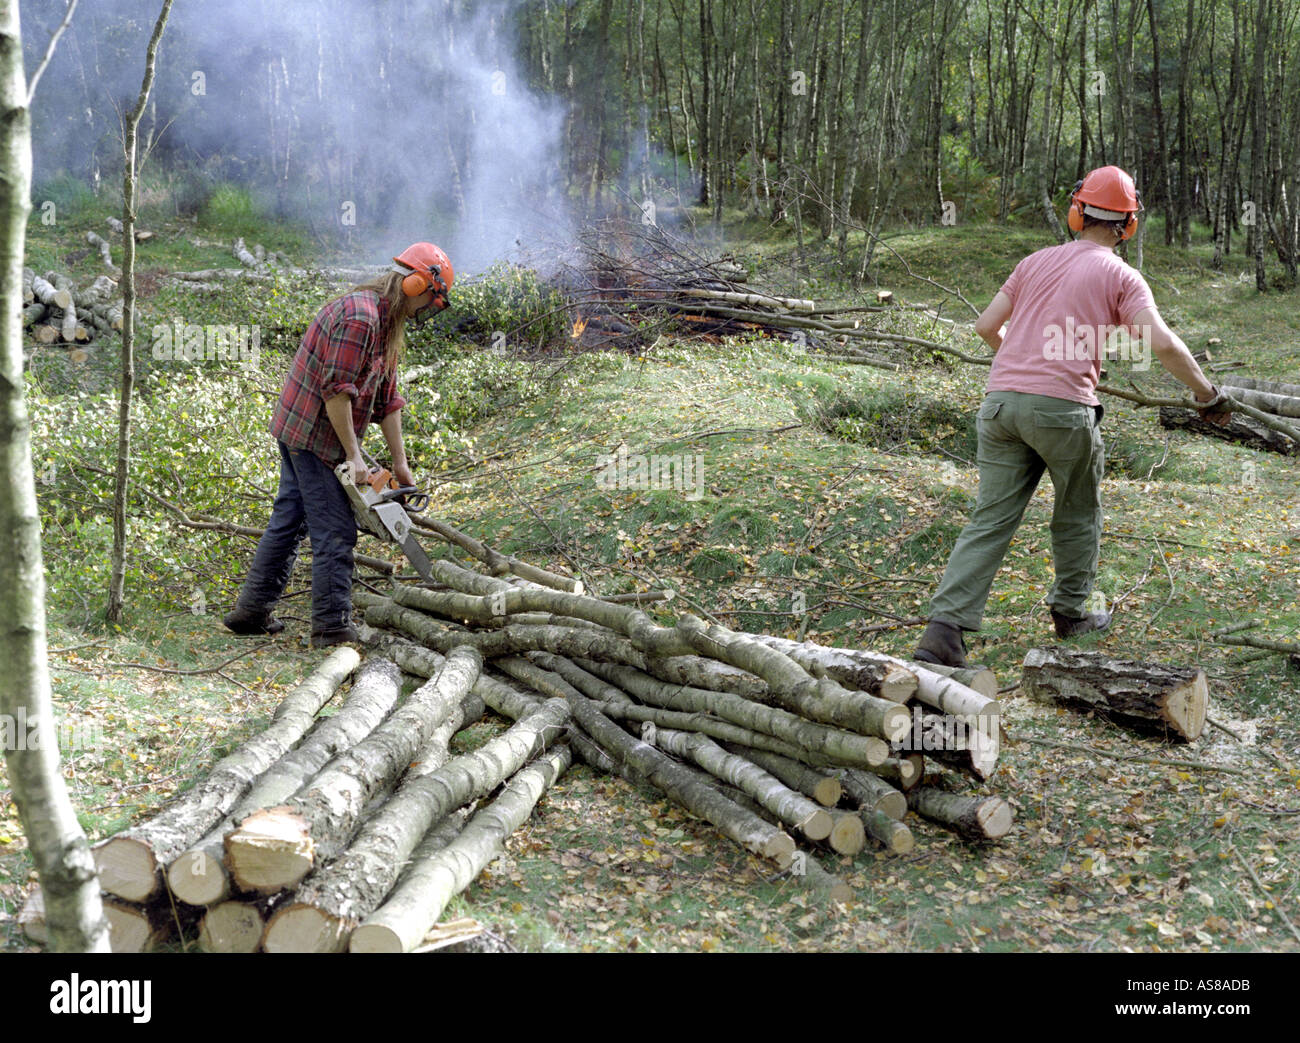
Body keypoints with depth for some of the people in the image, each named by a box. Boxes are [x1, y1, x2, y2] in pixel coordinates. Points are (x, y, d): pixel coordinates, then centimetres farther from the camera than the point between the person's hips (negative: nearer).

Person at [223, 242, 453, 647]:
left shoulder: (386, 324, 12)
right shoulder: (359, 316, -20)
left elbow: (387, 396, 13)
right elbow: (337, 390, -24)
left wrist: (400, 463, 10)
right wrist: (354, 455, -19)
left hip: (298, 432, 10)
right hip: (315, 435, -10)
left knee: (290, 519, 16)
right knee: (335, 531, -6)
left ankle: (251, 611, 25)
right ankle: (333, 628, 0)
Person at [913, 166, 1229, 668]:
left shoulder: (1036, 262, 16)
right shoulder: (1121, 276, 3)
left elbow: (986, 325, 18)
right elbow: (1163, 344, -8)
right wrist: (1208, 394, 5)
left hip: (1001, 401, 4)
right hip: (1063, 407, -4)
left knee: (990, 522, 3)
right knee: (1078, 516, 20)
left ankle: (943, 631, -8)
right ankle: (1070, 612, 35)